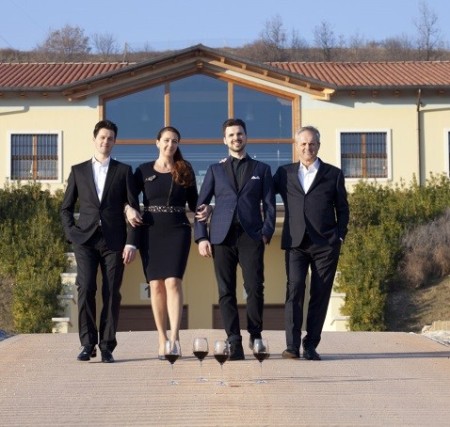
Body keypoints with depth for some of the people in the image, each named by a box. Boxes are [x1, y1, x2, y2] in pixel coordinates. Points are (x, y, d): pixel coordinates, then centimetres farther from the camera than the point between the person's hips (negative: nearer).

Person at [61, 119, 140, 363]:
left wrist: (132, 242, -3)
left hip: (114, 240, 0)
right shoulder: (78, 171, 13)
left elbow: (133, 208, 6)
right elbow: (66, 208, 17)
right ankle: (87, 344, -3)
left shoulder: (123, 171, 10)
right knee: (86, 290, -10)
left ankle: (107, 346, 1)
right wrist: (71, 233, 2)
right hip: (85, 240, 1)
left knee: (111, 293, -3)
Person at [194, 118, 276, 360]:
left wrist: (267, 232, -3)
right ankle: (234, 343, -2)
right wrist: (201, 237, 1)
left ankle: (255, 335, 6)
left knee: (255, 287, -11)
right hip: (222, 237, 1)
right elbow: (201, 205, 13)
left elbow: (269, 205, 12)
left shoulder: (261, 169, 17)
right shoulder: (215, 170, 17)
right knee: (226, 292, -4)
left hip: (251, 236, -1)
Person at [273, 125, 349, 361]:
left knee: (320, 295, 1)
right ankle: (292, 346, -11)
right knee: (294, 291, -10)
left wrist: (339, 237, 1)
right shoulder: (284, 173, 14)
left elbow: (342, 209, 11)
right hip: (296, 243, 0)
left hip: (325, 244, 0)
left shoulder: (333, 174, 11)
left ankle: (311, 346, 7)